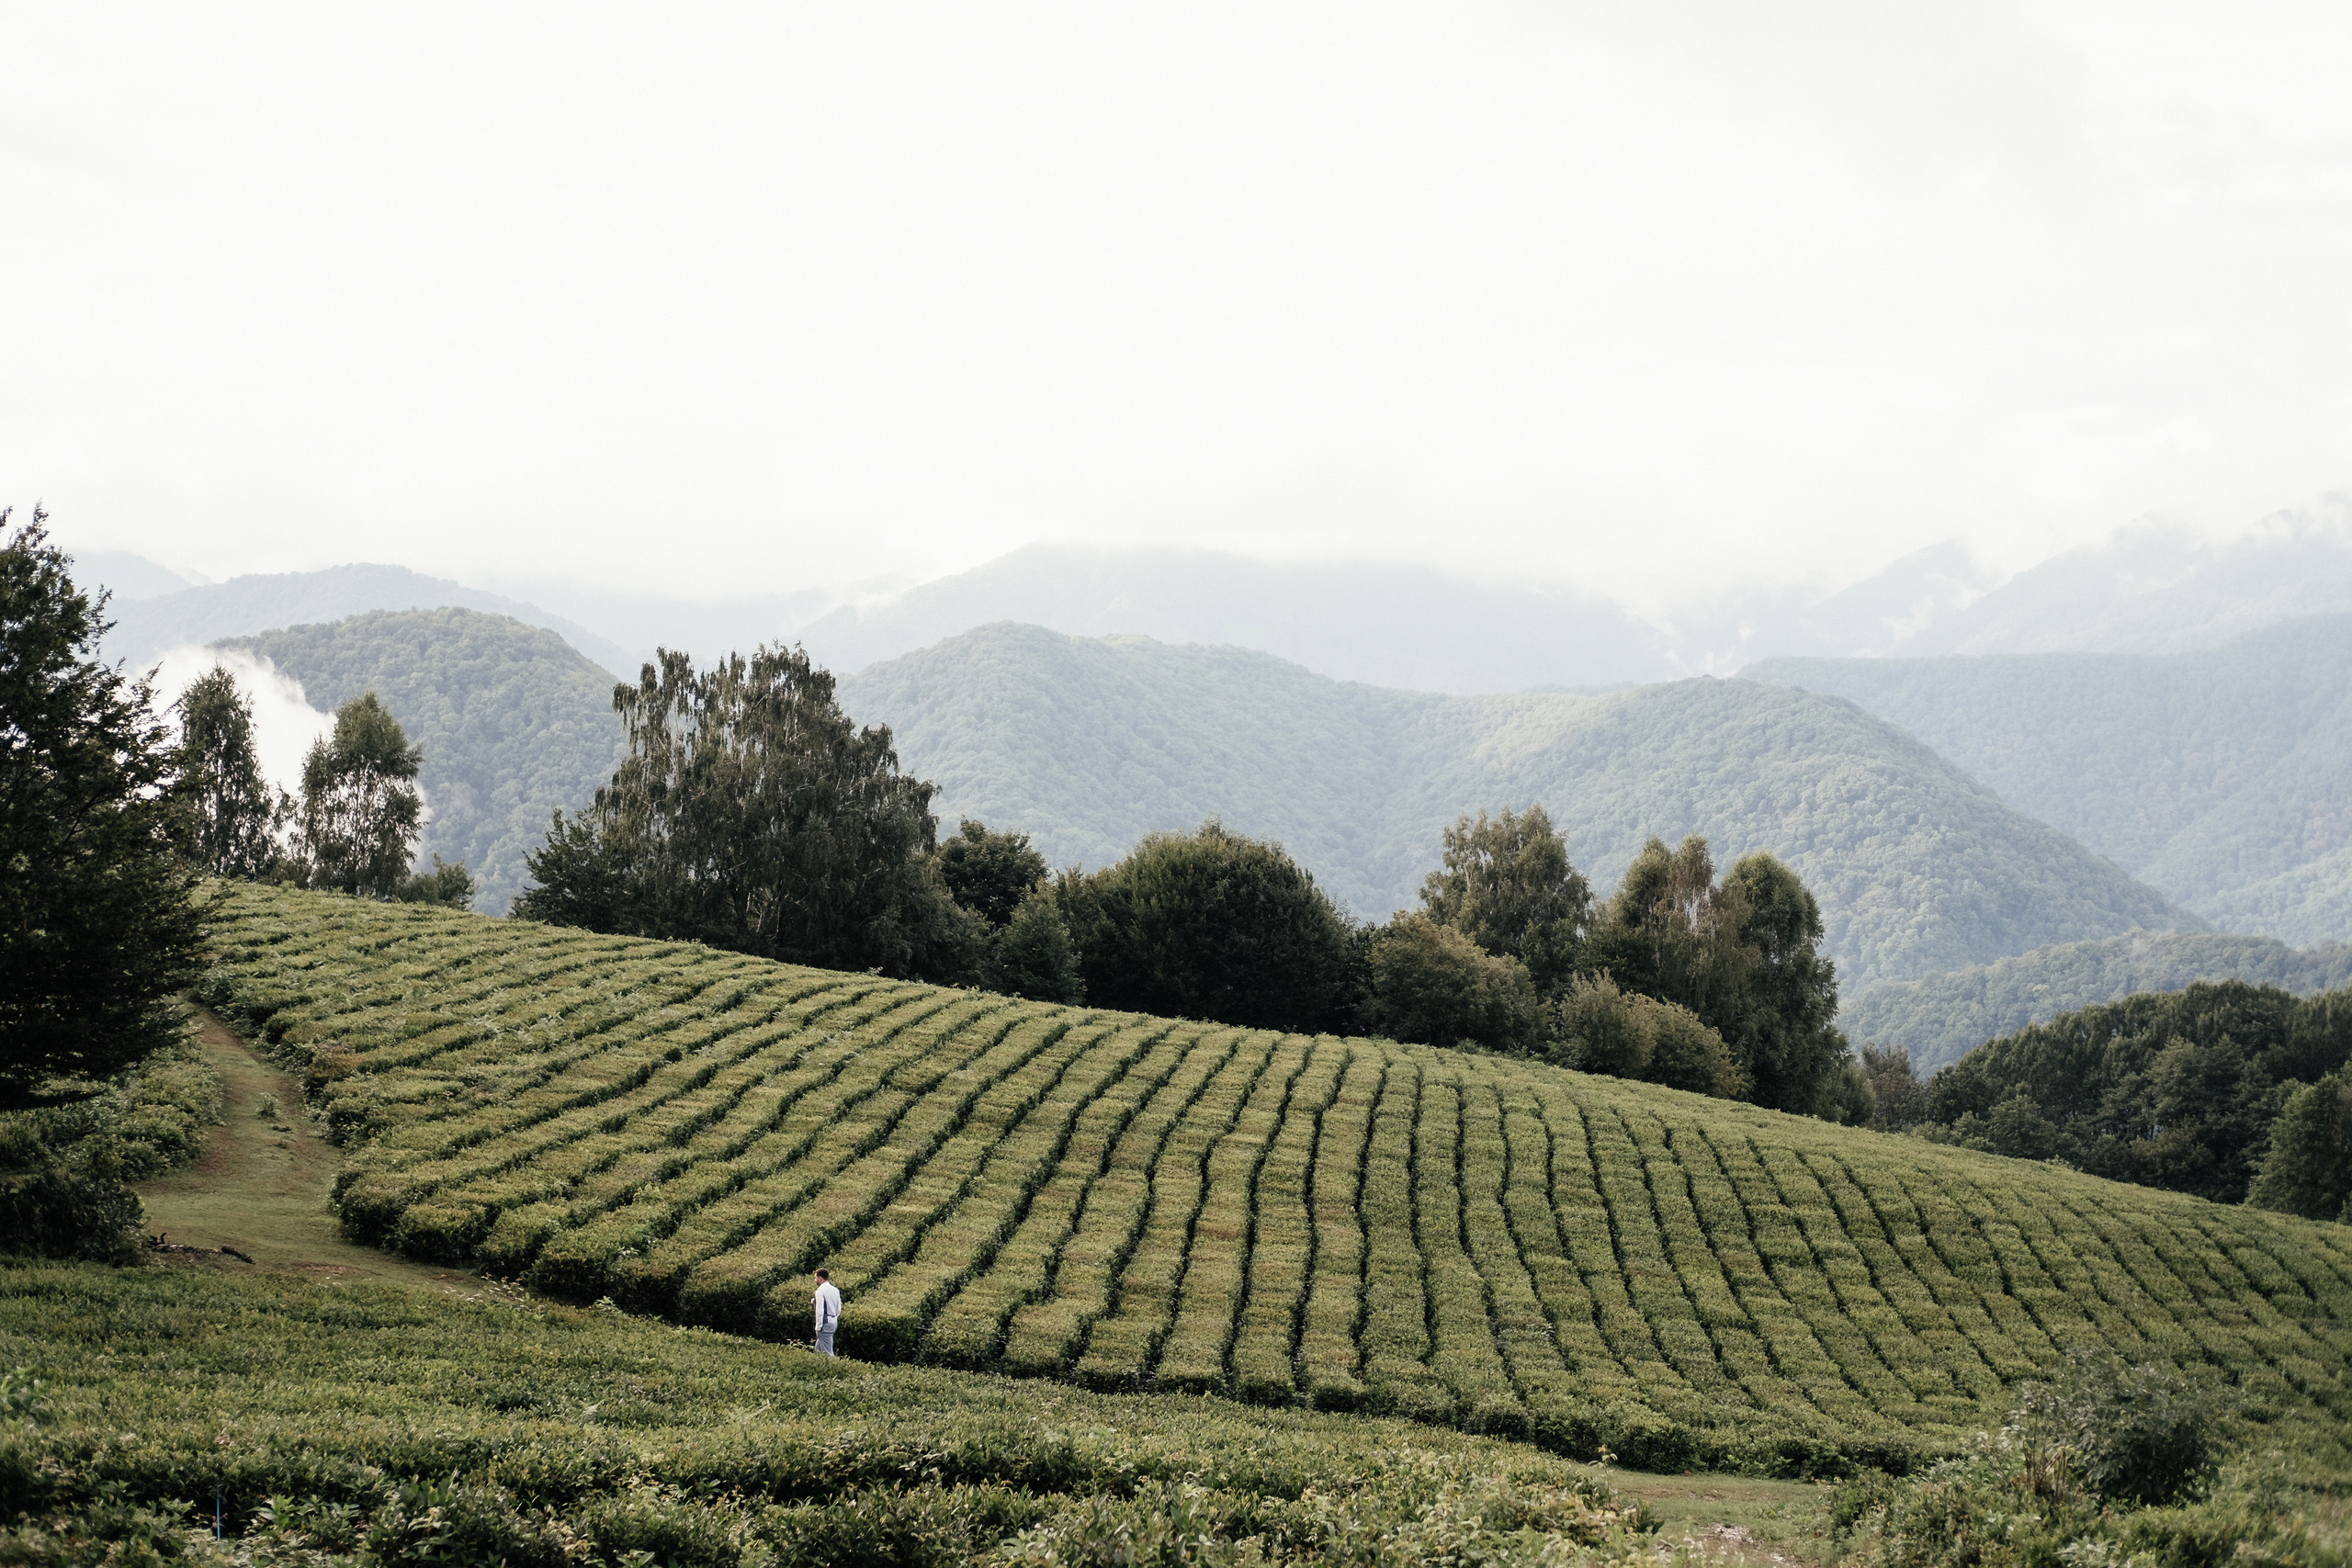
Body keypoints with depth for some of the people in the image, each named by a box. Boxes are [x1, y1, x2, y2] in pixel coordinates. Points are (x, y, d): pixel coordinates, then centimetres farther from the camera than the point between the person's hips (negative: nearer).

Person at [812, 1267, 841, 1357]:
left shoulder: (820, 1291, -14)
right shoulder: (835, 1290, 11)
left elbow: (820, 1311, -18)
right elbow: (838, 1310, 16)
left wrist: (818, 1327, -13)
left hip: (825, 1324, -9)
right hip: (834, 1323, 9)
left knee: (827, 1351, -6)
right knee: (818, 1349, 17)